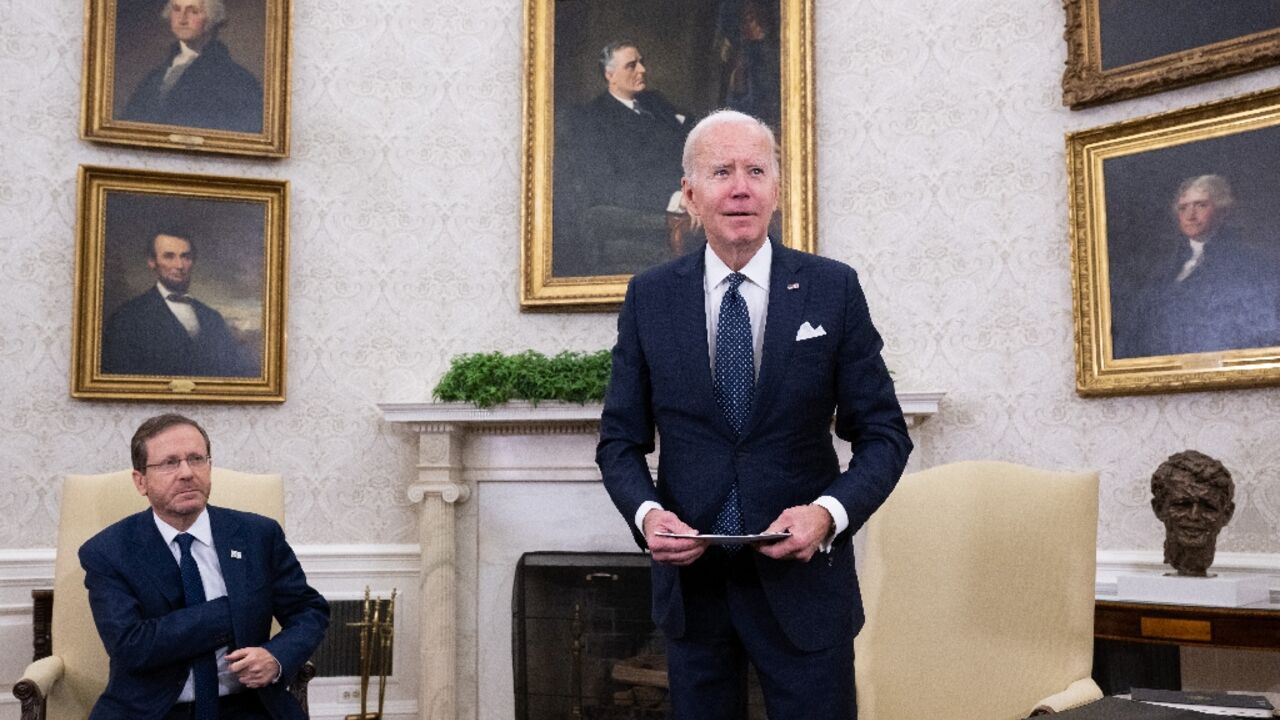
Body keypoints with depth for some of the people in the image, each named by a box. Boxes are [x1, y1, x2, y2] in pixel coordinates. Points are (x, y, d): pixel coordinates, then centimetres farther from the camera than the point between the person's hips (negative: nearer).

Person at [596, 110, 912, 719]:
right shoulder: (649, 297, 1)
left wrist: (830, 512, -17)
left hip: (802, 580, -1)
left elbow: (884, 434, 0)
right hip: (689, 579, 2)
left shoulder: (833, 289, -3)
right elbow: (620, 440, 6)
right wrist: (646, 513, -13)